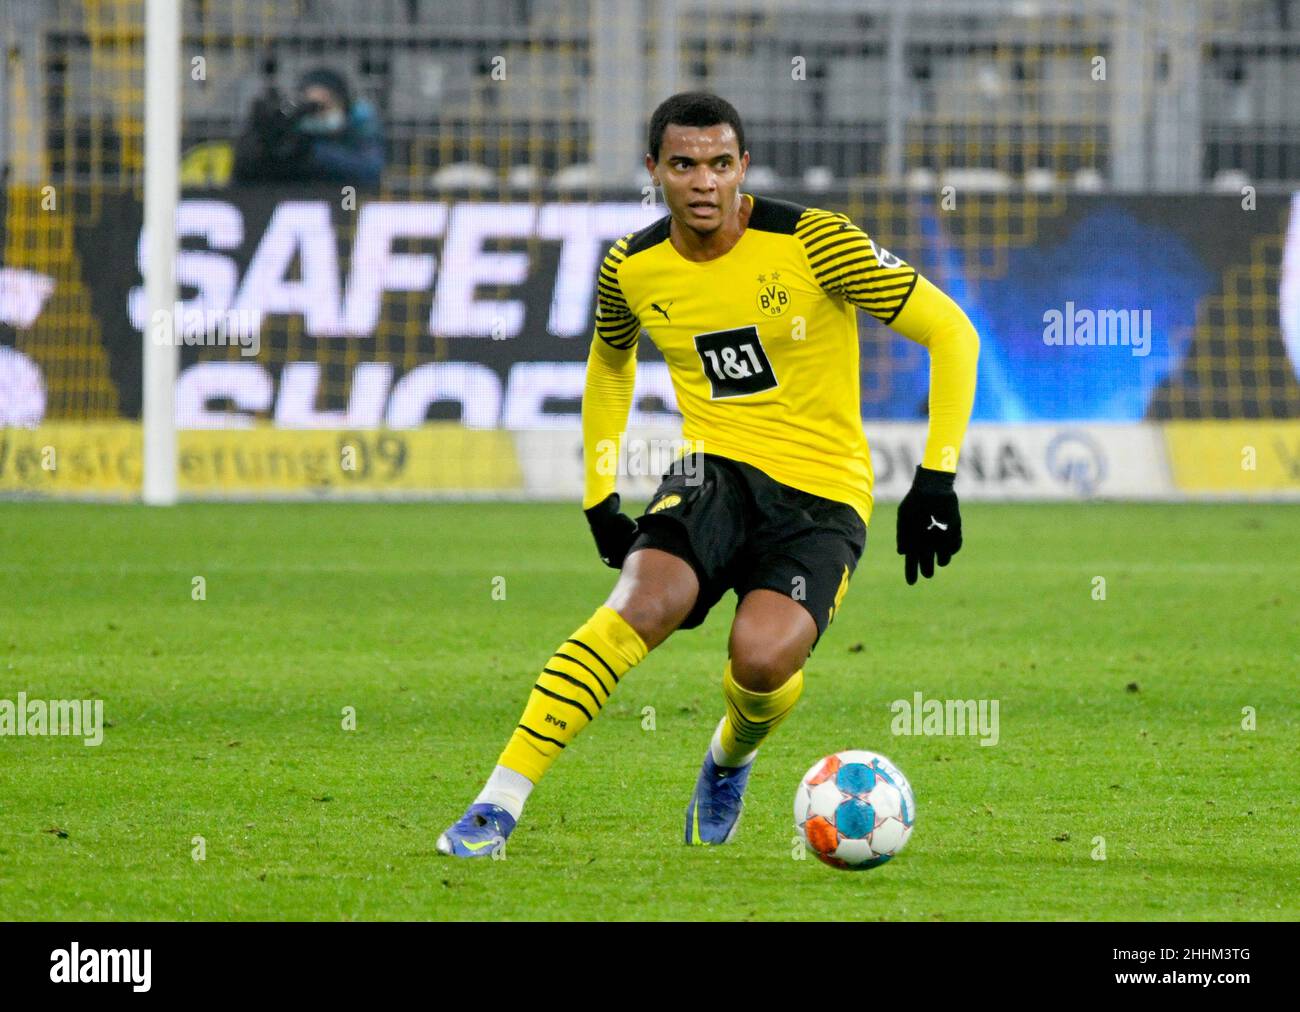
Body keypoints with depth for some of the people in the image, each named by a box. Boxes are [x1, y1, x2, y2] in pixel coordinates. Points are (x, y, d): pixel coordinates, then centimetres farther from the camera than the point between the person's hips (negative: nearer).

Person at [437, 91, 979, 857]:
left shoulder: (813, 242, -11)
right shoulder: (633, 268, 2)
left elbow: (950, 333, -7)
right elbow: (610, 361, 27)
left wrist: (936, 481, -12)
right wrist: (599, 495, 21)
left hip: (824, 494, -2)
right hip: (717, 471, 2)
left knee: (763, 656, -28)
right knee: (643, 603, -29)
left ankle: (732, 758, 13)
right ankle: (497, 807, -26)